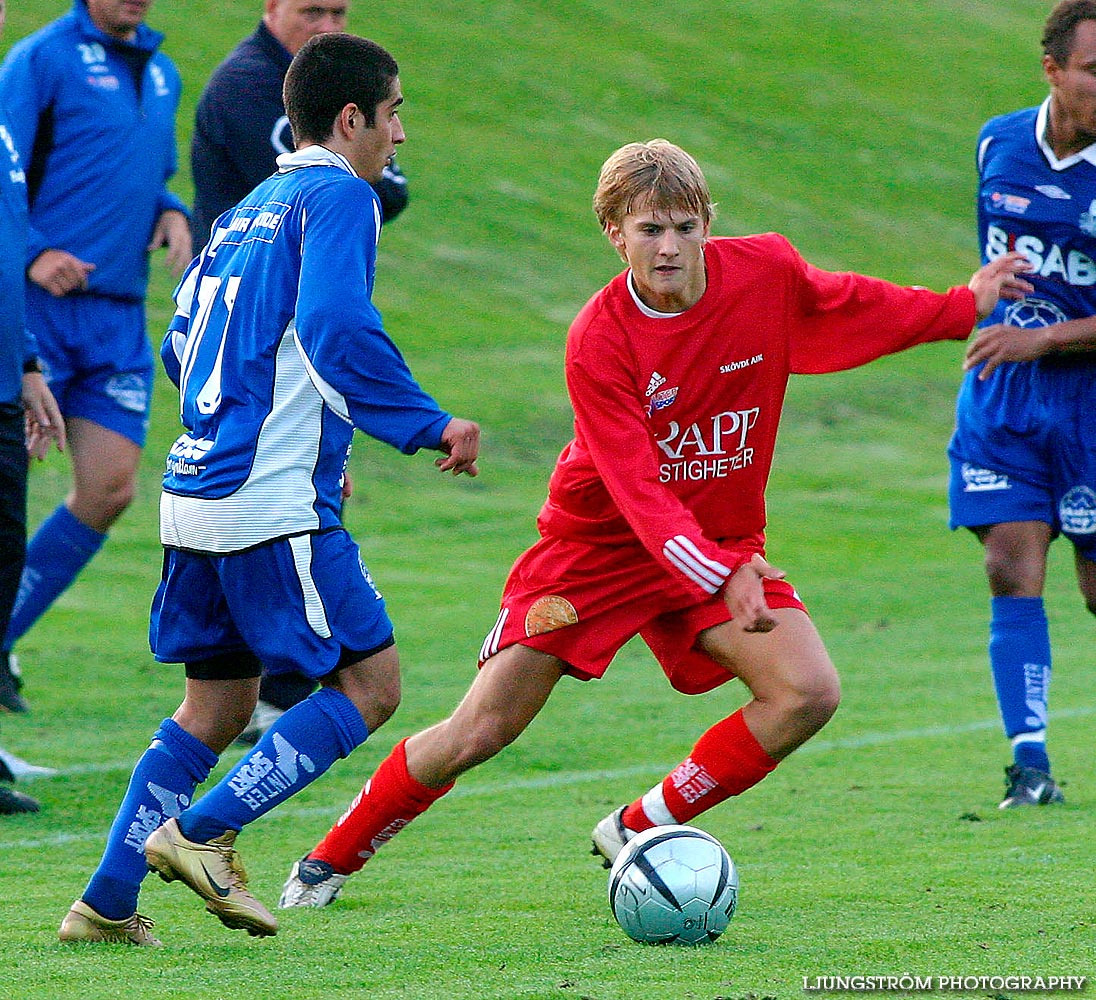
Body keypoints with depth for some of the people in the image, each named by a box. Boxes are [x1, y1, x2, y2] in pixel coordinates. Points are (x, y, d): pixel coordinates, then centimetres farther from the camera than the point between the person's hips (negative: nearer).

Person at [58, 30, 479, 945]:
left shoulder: (248, 212, 20)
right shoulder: (338, 196, -6)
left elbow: (182, 347, 24)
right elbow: (339, 330, -21)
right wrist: (431, 426, -13)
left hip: (195, 493, 9)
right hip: (274, 505, -9)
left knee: (219, 705, 15)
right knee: (371, 681, -2)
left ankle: (107, 903, 10)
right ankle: (202, 833, -9)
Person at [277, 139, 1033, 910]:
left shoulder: (766, 270, -14)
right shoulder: (598, 340, -25)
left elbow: (854, 304, 10)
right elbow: (637, 490, -31)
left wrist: (967, 307, 11)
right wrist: (720, 577, -44)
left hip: (723, 542, 4)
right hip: (599, 544, -4)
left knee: (809, 695, -19)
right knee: (477, 735, -7)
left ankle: (641, 830, -1)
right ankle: (330, 862, 15)